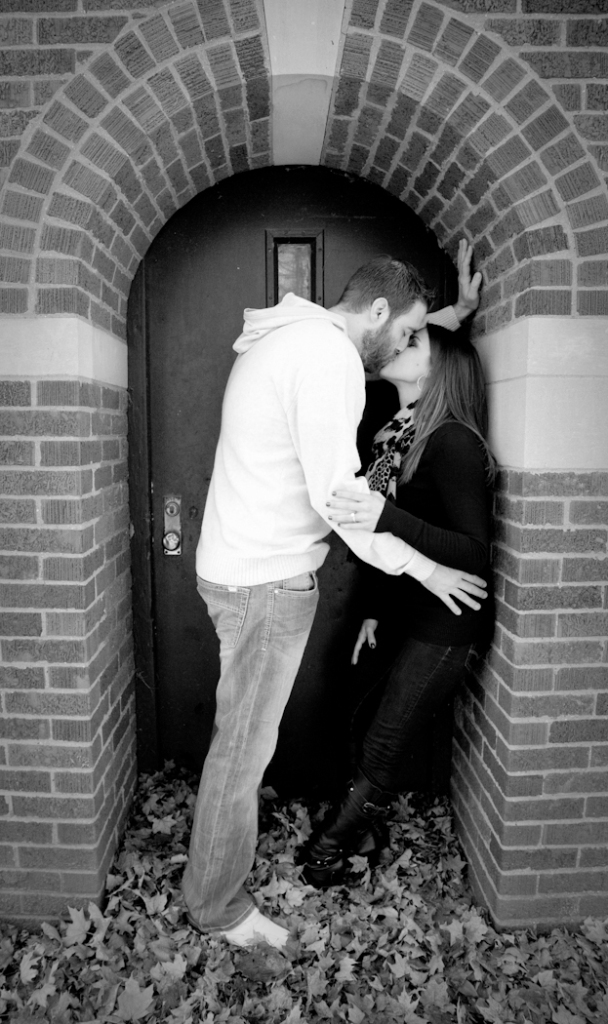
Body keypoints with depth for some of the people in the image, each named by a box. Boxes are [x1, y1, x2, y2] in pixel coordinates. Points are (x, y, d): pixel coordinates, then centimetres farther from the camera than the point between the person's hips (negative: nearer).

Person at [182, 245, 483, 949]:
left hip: (241, 567, 10)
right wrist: (422, 567, -14)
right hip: (267, 582, -10)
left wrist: (456, 311, 26)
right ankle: (216, 906, 26)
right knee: (244, 745, 5)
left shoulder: (289, 338, 13)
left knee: (246, 732, 26)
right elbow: (338, 495, -24)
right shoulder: (329, 354, -20)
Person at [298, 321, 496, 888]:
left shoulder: (453, 443, -20)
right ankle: (361, 831, 37)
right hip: (407, 617, 7)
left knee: (384, 744, 5)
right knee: (368, 726, 15)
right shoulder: (395, 435, 4)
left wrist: (386, 518, -39)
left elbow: (475, 554, -28)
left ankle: (332, 845, 27)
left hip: (443, 628, -7)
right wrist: (374, 610, 12)